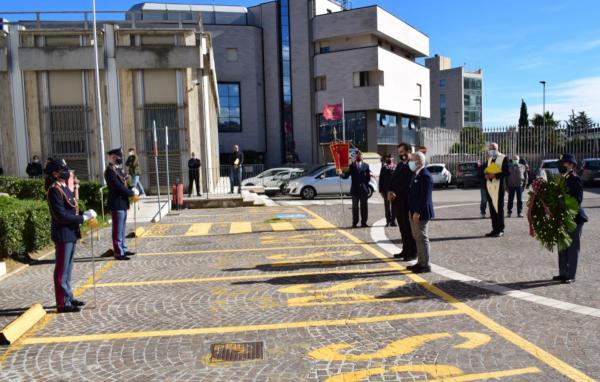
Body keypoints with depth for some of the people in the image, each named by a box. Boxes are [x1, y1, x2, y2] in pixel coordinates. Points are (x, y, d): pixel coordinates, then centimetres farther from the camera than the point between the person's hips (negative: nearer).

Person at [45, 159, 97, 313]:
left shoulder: (64, 188, 13)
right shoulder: (54, 190, -16)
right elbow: (61, 216, -22)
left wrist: (85, 215, 3)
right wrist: (84, 217, -19)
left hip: (70, 234, 10)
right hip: (63, 235, -10)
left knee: (67, 269, 17)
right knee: (62, 270, -2)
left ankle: (68, 297, 28)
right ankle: (63, 303, 5)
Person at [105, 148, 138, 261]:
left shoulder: (118, 169, 15)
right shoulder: (110, 171, -16)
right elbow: (118, 187, -22)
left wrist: (132, 189, 2)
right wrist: (132, 193, -13)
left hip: (122, 203, 10)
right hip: (117, 204, -10)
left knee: (122, 229, 17)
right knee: (118, 229, -3)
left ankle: (123, 249, 26)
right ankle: (118, 252, 3)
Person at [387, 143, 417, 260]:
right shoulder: (399, 164, 17)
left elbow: (408, 184, -18)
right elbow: (393, 179, 13)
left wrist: (396, 193, -18)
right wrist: (390, 192, -3)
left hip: (406, 201, -8)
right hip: (397, 200, 8)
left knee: (409, 228, -1)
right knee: (402, 227, 14)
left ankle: (412, 253, 8)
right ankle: (405, 250, 24)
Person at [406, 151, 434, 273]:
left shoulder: (425, 176, -17)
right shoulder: (416, 175, 12)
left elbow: (425, 197, -22)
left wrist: (417, 212, -23)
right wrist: (413, 211, 15)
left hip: (421, 213, -10)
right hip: (414, 212, 10)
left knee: (422, 238, -3)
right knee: (417, 238, 15)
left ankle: (425, 265, 5)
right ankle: (420, 262, 25)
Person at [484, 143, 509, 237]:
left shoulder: (503, 158, -1)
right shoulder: (489, 159, 20)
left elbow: (506, 172, -9)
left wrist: (495, 175, -19)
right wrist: (486, 175, -1)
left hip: (498, 186, -6)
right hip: (490, 186, 6)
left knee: (499, 208, -5)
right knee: (492, 208, 7)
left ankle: (500, 230, 0)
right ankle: (495, 229, 13)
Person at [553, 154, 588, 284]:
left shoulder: (575, 179, -12)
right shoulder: (562, 179, 9)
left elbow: (578, 200, -17)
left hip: (574, 217, -8)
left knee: (573, 247, 1)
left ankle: (571, 275, 7)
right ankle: (563, 273, 22)